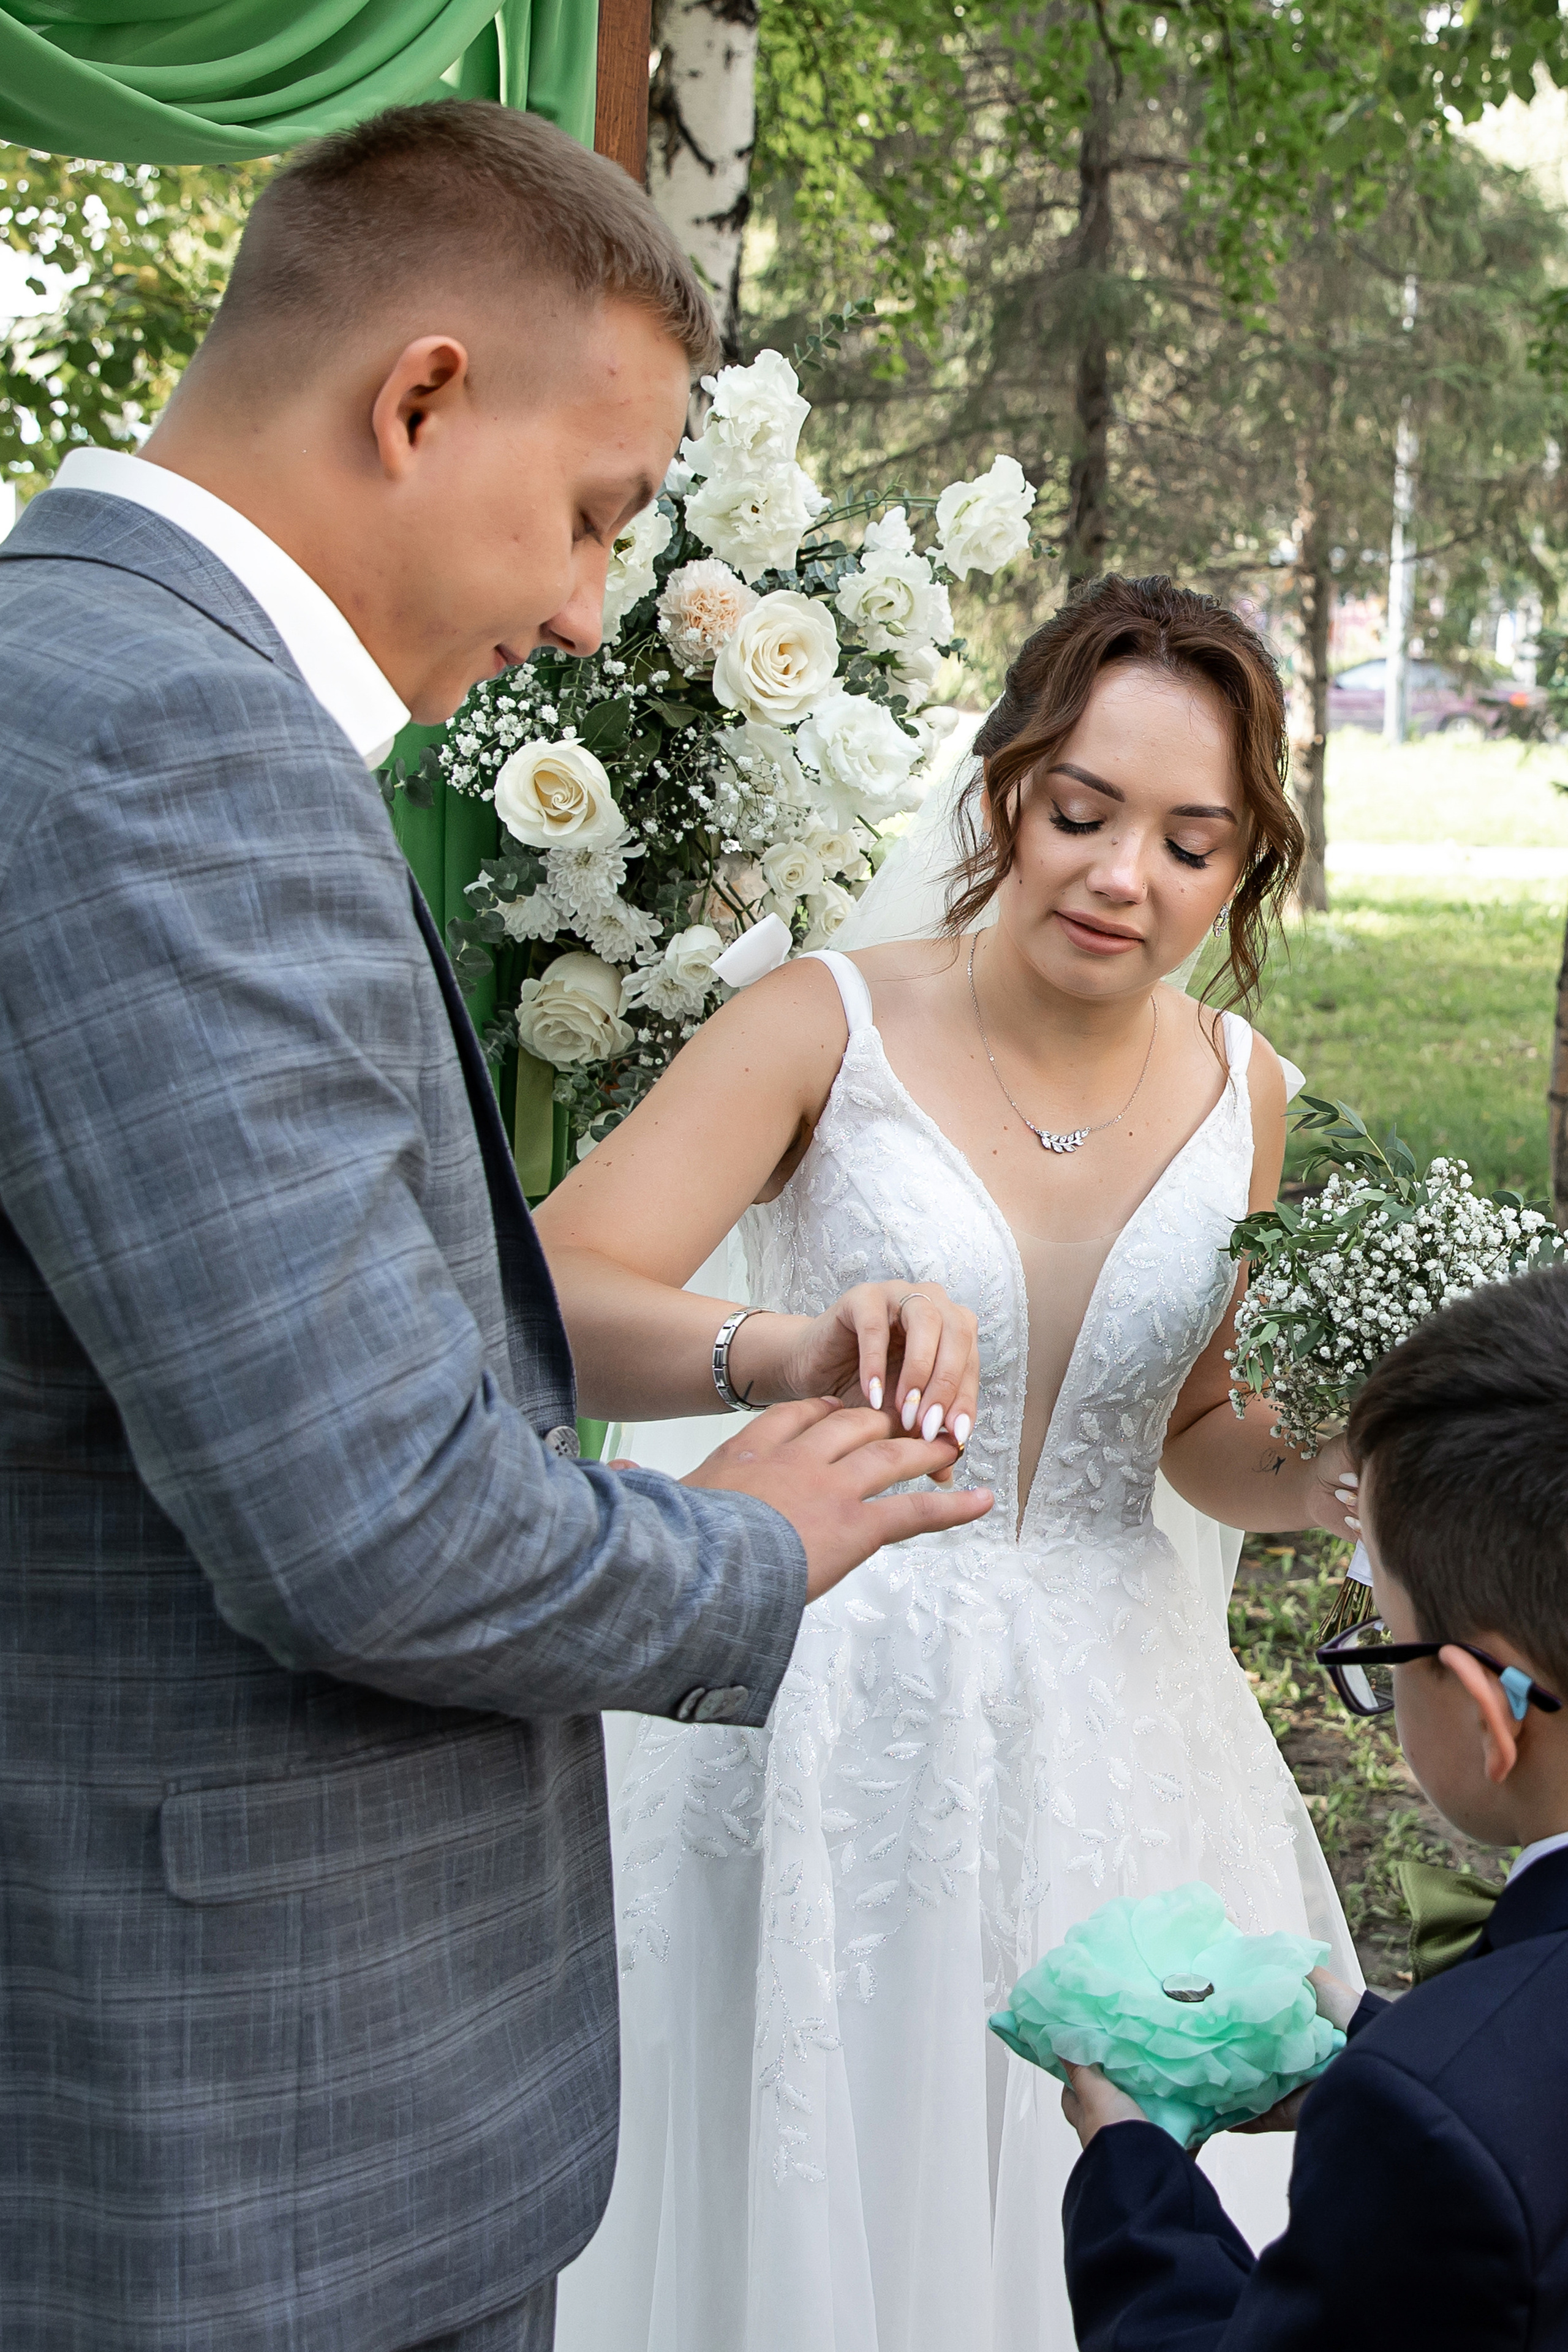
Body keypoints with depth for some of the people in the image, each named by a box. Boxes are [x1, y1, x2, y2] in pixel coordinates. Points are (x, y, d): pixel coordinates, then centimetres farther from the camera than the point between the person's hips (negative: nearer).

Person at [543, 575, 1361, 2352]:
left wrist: (1327, 1479, -6)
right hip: (841, 1722, -3)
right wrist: (785, 1351, -42)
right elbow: (544, 1304, -24)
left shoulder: (1241, 1093, 2)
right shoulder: (827, 1030, -11)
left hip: (1114, 1736, 4)